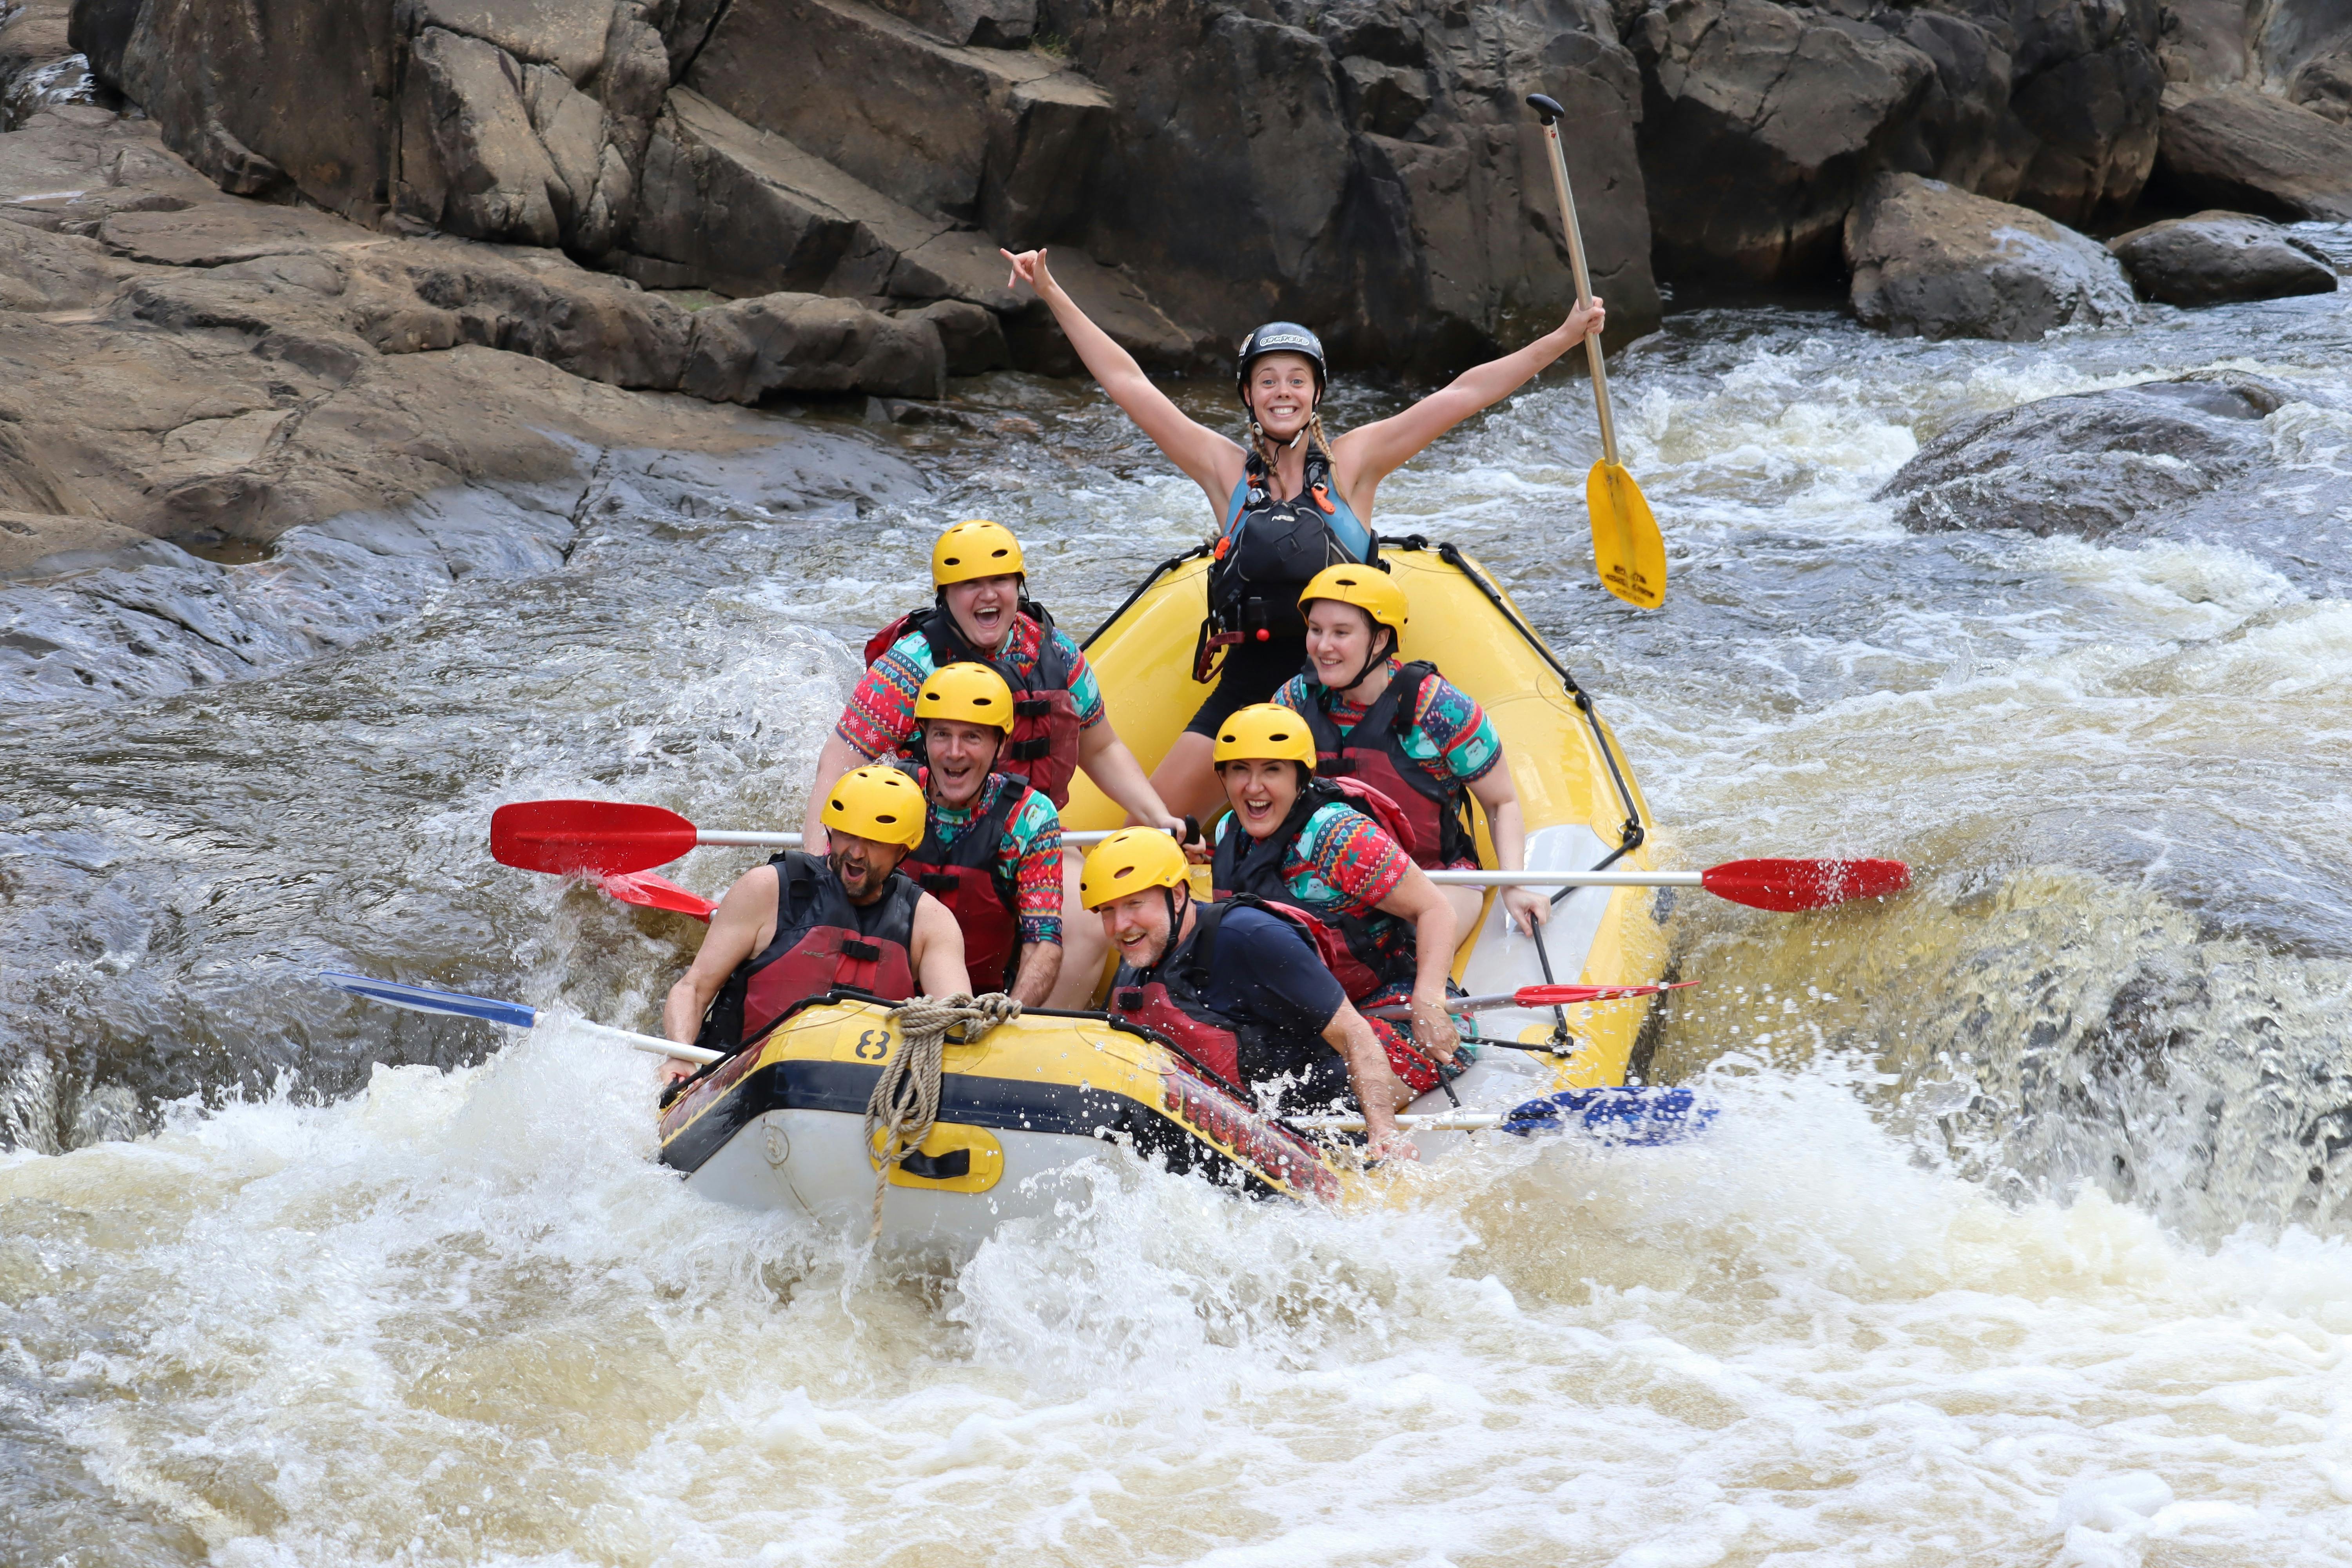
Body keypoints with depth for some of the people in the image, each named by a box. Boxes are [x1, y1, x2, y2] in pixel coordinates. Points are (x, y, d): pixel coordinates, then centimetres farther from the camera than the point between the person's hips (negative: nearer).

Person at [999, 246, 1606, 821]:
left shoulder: (1352, 463, 3)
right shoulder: (1225, 469, 5)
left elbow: (1463, 394, 0)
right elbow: (1127, 381, 6)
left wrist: (1563, 338, -2)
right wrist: (1052, 295, 6)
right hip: (1249, 684, 1)